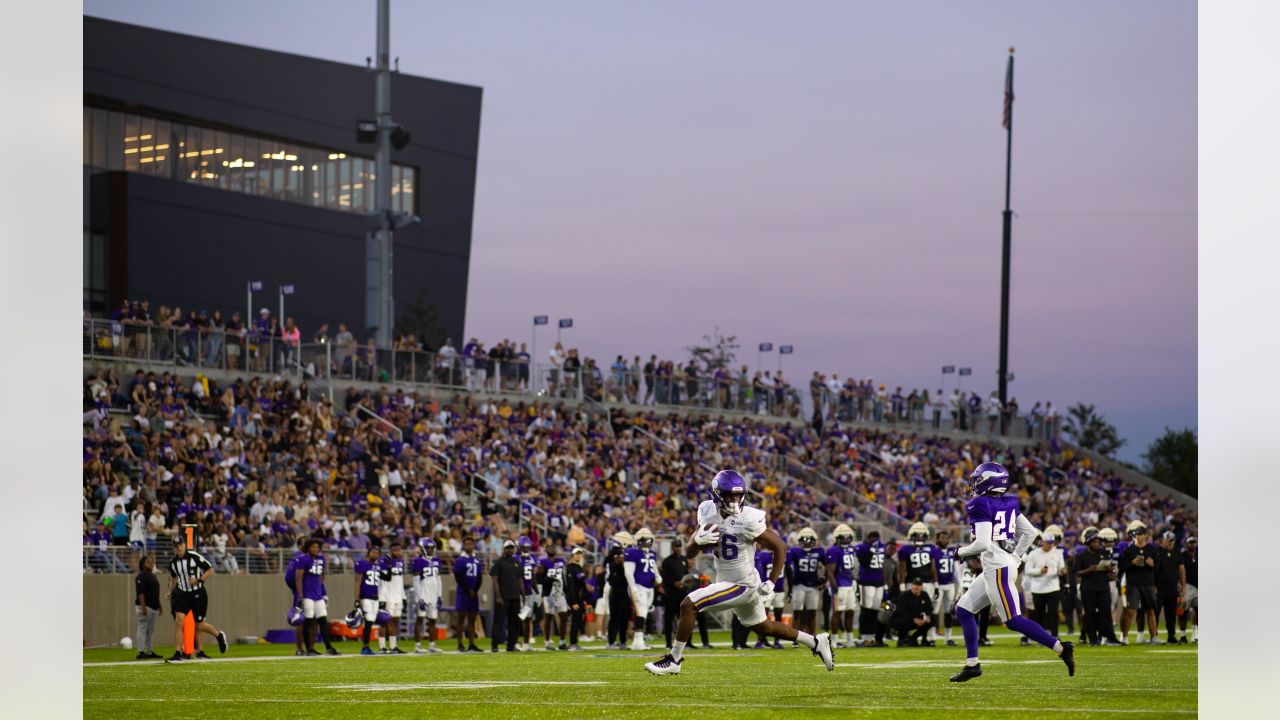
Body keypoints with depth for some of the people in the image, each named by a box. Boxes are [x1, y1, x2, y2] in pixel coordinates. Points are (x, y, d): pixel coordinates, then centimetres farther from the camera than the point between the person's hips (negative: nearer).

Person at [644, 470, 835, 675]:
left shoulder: (748, 519, -23)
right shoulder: (708, 512, -4)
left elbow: (780, 547, -13)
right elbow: (689, 554, 1)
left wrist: (770, 583, -16)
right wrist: (698, 540, -22)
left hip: (742, 585, -8)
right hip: (726, 581, 8)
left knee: (688, 605, -14)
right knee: (762, 626, 23)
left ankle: (674, 659, 0)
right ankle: (817, 643, 37)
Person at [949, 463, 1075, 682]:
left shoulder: (980, 506, -14)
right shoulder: (1008, 503, 12)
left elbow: (983, 544, -22)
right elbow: (1030, 532, 17)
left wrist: (962, 552, -5)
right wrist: (1015, 557, 21)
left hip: (997, 569, -10)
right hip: (995, 570, 10)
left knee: (1013, 620, -9)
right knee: (963, 610, 15)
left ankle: (1061, 648, -12)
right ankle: (972, 664, 16)